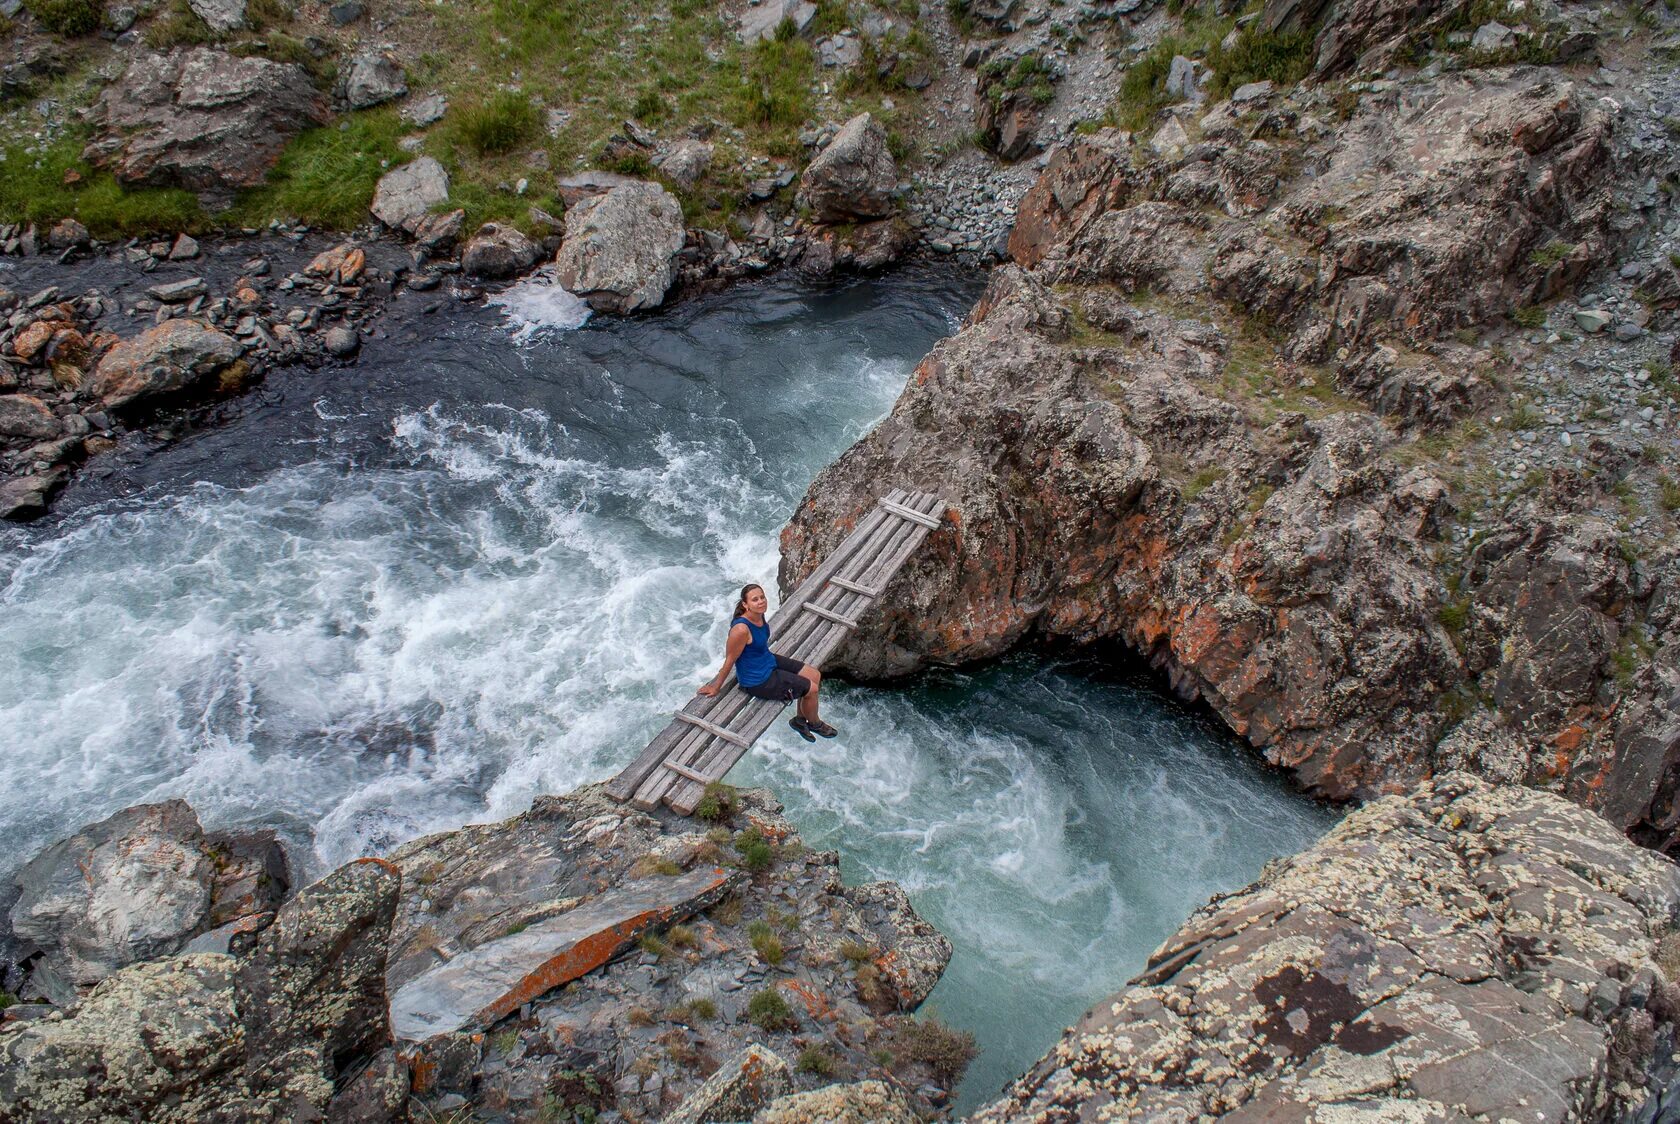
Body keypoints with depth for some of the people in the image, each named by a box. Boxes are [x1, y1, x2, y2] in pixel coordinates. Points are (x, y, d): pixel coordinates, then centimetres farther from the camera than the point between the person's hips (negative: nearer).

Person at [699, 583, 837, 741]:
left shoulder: (759, 615, -9)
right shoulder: (741, 629, -34)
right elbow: (729, 660, -23)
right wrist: (716, 687, -12)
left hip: (769, 661, 9)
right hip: (758, 681, -9)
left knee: (815, 676, 12)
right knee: (811, 688, 0)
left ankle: (800, 719, 32)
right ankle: (814, 723, 31)